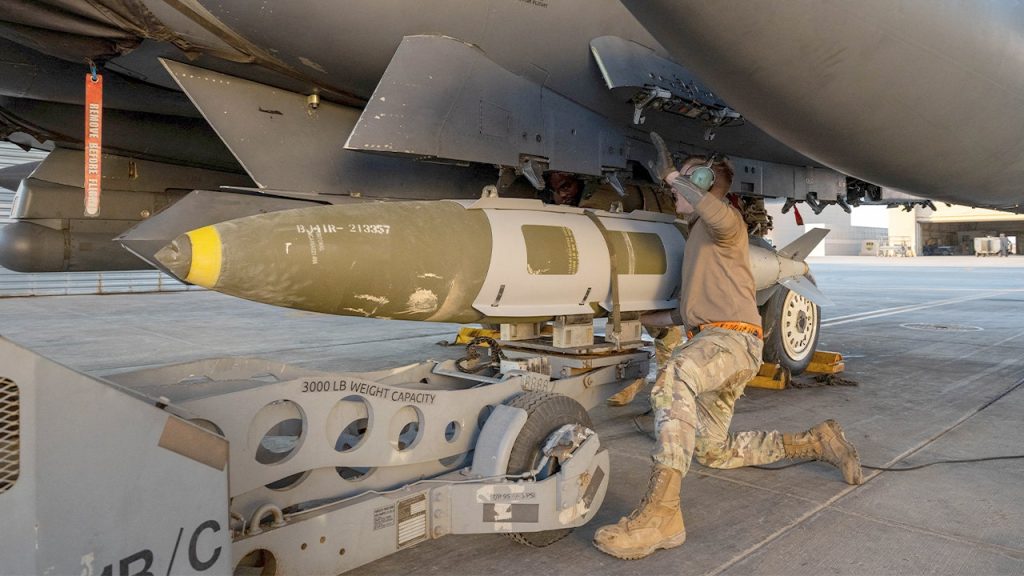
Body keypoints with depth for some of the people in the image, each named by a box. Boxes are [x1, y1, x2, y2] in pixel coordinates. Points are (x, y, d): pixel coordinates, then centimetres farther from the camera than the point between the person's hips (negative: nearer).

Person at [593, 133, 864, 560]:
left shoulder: (723, 223, -1)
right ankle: (814, 442, 27)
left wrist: (671, 174, -21)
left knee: (672, 380, -41)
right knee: (712, 452, 15)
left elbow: (718, 213, -31)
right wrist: (649, 319, 26)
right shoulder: (698, 236, 26)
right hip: (707, 341, 10)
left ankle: (661, 512, -46)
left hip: (732, 338, -10)